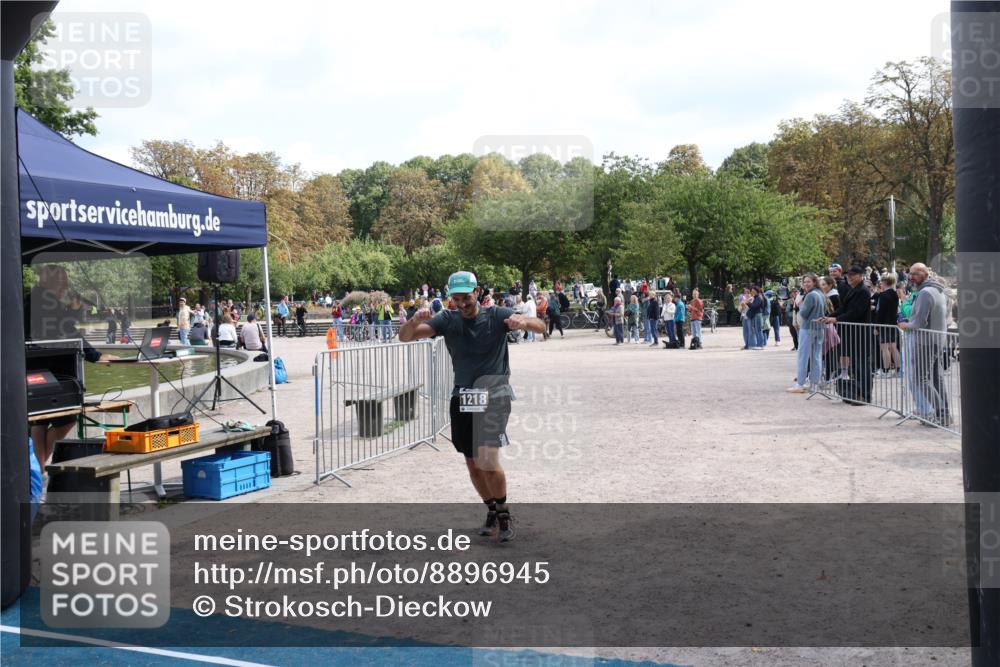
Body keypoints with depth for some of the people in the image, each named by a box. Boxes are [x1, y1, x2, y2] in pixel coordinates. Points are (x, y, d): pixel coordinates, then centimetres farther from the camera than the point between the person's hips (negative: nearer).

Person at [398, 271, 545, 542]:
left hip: (493, 395, -4)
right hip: (462, 397, 4)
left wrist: (523, 322, -36)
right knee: (473, 466, 11)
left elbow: (540, 326, -13)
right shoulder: (447, 320, 3)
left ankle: (504, 513, 3)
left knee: (487, 461, -19)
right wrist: (415, 321, -28)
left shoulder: (496, 316, -4)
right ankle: (492, 511, 34)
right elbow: (405, 337, -4)